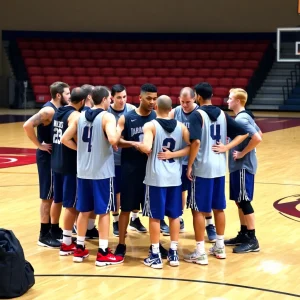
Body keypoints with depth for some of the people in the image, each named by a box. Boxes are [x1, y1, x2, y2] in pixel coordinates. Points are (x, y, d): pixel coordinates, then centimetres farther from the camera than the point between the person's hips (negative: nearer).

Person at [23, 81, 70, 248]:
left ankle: (55, 230, 27)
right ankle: (44, 235, 6)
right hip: (48, 157, -9)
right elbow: (27, 125, -30)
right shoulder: (48, 110, -19)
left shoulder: (59, 109, 8)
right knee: (48, 197, -2)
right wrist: (40, 145, -21)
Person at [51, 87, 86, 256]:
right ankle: (67, 243, 3)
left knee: (58, 200, 19)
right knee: (71, 204, -1)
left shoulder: (58, 112, 11)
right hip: (70, 164, -8)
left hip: (56, 161, 8)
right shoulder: (75, 115, -15)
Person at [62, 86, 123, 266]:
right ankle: (103, 253, 4)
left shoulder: (81, 117, 8)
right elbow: (113, 140, -26)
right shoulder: (107, 117, -11)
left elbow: (65, 139, 8)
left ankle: (80, 249, 20)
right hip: (103, 172, -6)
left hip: (84, 171, 6)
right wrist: (120, 132, -7)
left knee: (84, 210, 15)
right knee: (104, 211, 2)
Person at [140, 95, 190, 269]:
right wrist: (173, 154, -3)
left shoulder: (150, 126, -9)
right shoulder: (181, 126, 5)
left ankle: (155, 256, 7)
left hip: (156, 177, -4)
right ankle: (174, 253, 17)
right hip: (175, 177, 4)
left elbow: (147, 148, -22)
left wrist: (137, 145, -2)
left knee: (155, 216, 4)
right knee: (174, 215, 12)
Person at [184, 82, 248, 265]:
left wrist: (189, 166, -15)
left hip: (202, 168, -6)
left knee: (198, 210, 1)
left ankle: (200, 252, 3)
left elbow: (196, 142, -24)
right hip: (219, 168, 6)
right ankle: (220, 247, 26)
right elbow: (243, 133, 9)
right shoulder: (222, 114, 8)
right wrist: (226, 147, 2)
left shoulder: (197, 114, -12)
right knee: (219, 208, 17)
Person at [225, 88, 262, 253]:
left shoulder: (241, 119, -19)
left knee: (244, 202, -5)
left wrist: (242, 153, -18)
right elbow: (259, 134, 20)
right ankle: (243, 234, 24)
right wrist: (245, 150, 12)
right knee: (239, 201, 15)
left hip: (243, 166, -10)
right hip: (238, 165, 10)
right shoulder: (245, 116, 11)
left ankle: (252, 240, 0)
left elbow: (257, 139, -29)